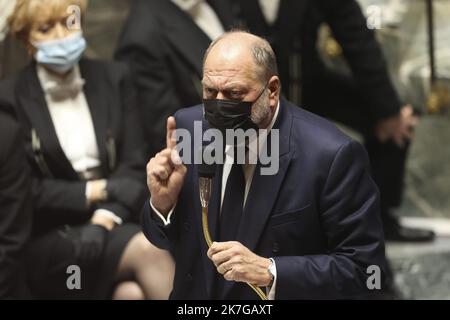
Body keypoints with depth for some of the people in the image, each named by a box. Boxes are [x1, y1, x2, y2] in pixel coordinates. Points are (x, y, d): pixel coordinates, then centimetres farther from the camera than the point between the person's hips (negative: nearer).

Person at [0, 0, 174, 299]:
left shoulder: (114, 78, 9)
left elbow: (135, 165, 3)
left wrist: (105, 217, -14)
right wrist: (93, 191, -7)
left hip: (116, 222, 3)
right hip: (47, 241, -3)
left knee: (134, 291, -30)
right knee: (146, 250, -29)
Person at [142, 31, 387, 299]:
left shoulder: (333, 154, -16)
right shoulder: (188, 126, -2)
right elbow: (168, 238, 9)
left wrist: (269, 272, -19)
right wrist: (163, 203, -11)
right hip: (196, 293, 4)